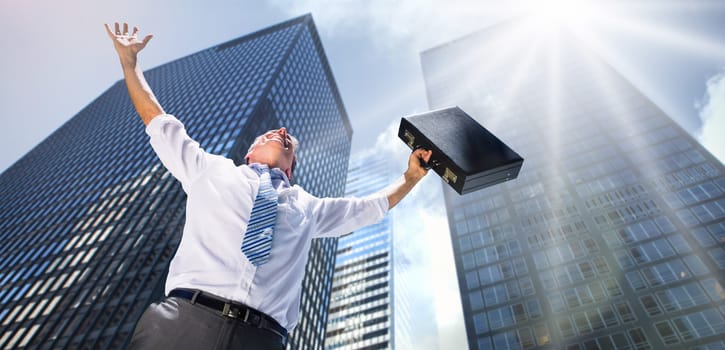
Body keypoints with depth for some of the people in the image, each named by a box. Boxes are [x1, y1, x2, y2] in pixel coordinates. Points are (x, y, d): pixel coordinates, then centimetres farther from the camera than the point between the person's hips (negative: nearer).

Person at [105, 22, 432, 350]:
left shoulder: (307, 205, 22)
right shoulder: (212, 169, 20)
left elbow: (371, 206, 31)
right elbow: (160, 123, 27)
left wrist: (411, 176, 33)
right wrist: (128, 59, 29)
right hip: (182, 319, -1)